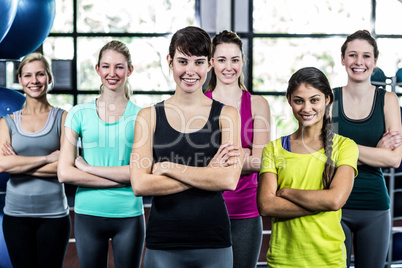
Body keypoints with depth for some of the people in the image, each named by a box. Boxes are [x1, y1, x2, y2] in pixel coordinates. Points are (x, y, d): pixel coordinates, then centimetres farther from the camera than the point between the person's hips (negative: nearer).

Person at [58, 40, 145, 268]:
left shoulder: (141, 116, 1)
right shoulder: (79, 114, 3)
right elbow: (65, 173, -6)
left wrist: (89, 168, -11)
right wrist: (120, 179, -11)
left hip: (129, 216, -1)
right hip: (88, 214, 1)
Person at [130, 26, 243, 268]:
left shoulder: (226, 114, 2)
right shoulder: (149, 116, 2)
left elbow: (229, 180, -11)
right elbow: (140, 185, -9)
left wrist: (167, 167, -11)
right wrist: (206, 174, -12)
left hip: (213, 241, 0)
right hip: (162, 242, 0)